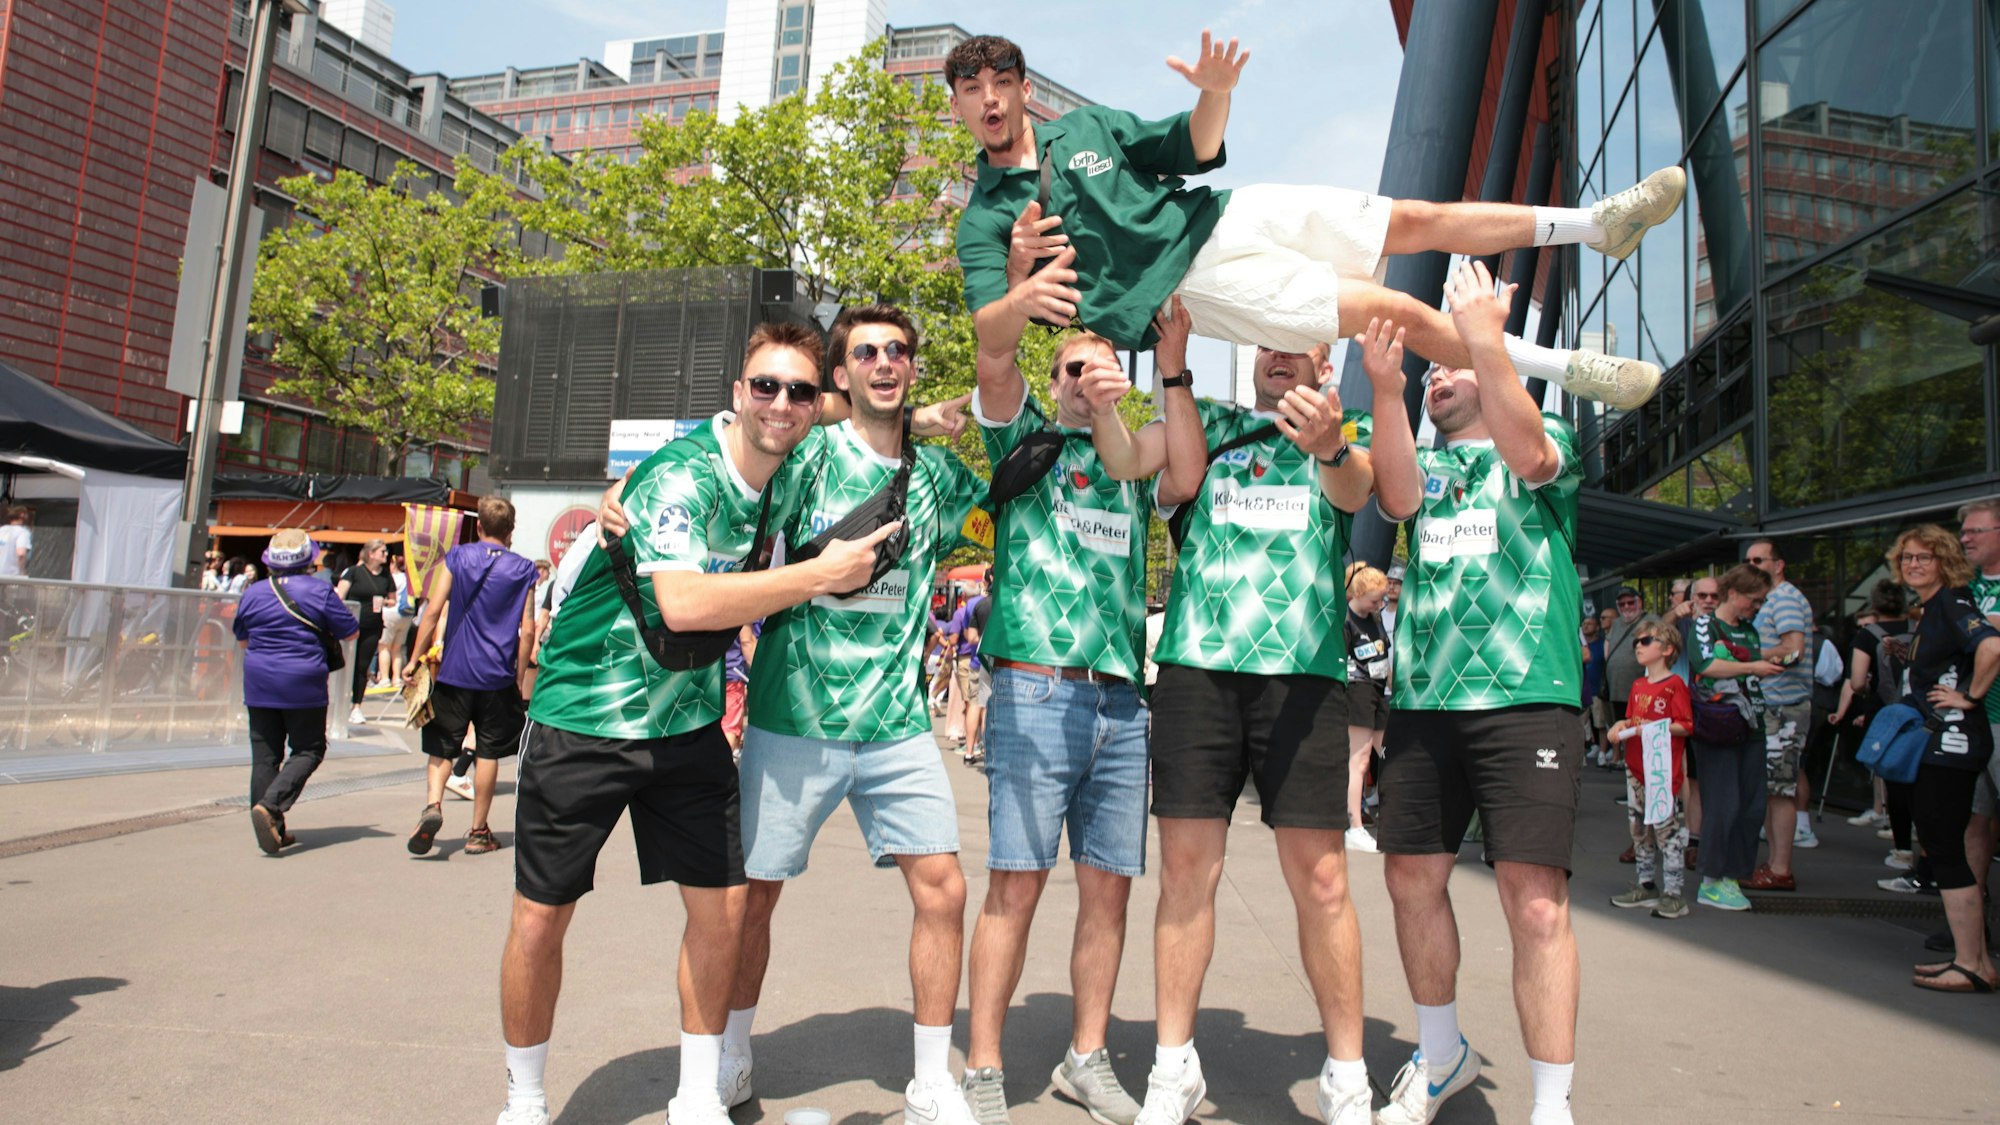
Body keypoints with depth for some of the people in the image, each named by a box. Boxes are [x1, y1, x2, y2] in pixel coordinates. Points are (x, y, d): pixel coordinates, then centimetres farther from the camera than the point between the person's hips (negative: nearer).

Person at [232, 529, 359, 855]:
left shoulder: (253, 594, 5)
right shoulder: (319, 592, -7)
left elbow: (242, 639, 18)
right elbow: (351, 633, -1)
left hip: (259, 686, 4)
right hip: (303, 686, -4)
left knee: (265, 756, 9)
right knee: (308, 750, 6)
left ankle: (273, 829, 9)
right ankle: (270, 805, -14)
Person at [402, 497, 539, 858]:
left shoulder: (457, 557, 1)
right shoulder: (523, 570, 1)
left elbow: (433, 610, -4)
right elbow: (528, 629, -2)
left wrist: (416, 659, 2)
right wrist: (519, 676, 7)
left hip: (454, 670, 0)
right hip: (497, 677, 0)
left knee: (441, 747, 10)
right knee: (488, 751, 8)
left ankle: (432, 805, -15)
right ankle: (478, 832, 14)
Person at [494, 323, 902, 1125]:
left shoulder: (787, 479, 0)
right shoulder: (681, 475, -22)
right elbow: (681, 603, -37)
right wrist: (822, 574, -31)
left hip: (687, 721, 6)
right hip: (583, 717, -6)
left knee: (722, 906, 4)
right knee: (540, 918, 2)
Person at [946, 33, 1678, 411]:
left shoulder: (1087, 126, 11)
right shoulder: (983, 222, -1)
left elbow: (1192, 151, 10)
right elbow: (985, 324, -13)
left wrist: (1214, 94, -13)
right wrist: (1022, 298, -38)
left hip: (1227, 216, 5)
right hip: (1198, 281, -5)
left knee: (1420, 219, -1)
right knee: (1403, 312, -13)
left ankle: (1596, 225, 13)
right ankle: (1567, 370, 0)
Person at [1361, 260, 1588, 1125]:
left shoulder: (1551, 442, 11)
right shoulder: (1425, 464, 18)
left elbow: (1526, 453, -15)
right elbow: (1398, 497, -6)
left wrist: (1487, 340, -26)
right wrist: (1385, 388, -21)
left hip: (1526, 697, -4)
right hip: (1423, 699, 4)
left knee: (1536, 901, -9)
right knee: (1412, 878, 9)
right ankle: (1441, 1053, 30)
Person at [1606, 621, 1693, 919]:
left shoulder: (1674, 685, -8)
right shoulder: (1637, 686, 15)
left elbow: (1686, 726, -13)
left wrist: (1652, 727, -22)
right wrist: (1622, 726, 3)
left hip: (1663, 771, -8)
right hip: (1635, 768, 8)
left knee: (1667, 828, -6)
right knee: (1638, 827, 13)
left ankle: (1673, 892, -1)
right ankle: (1646, 885, 23)